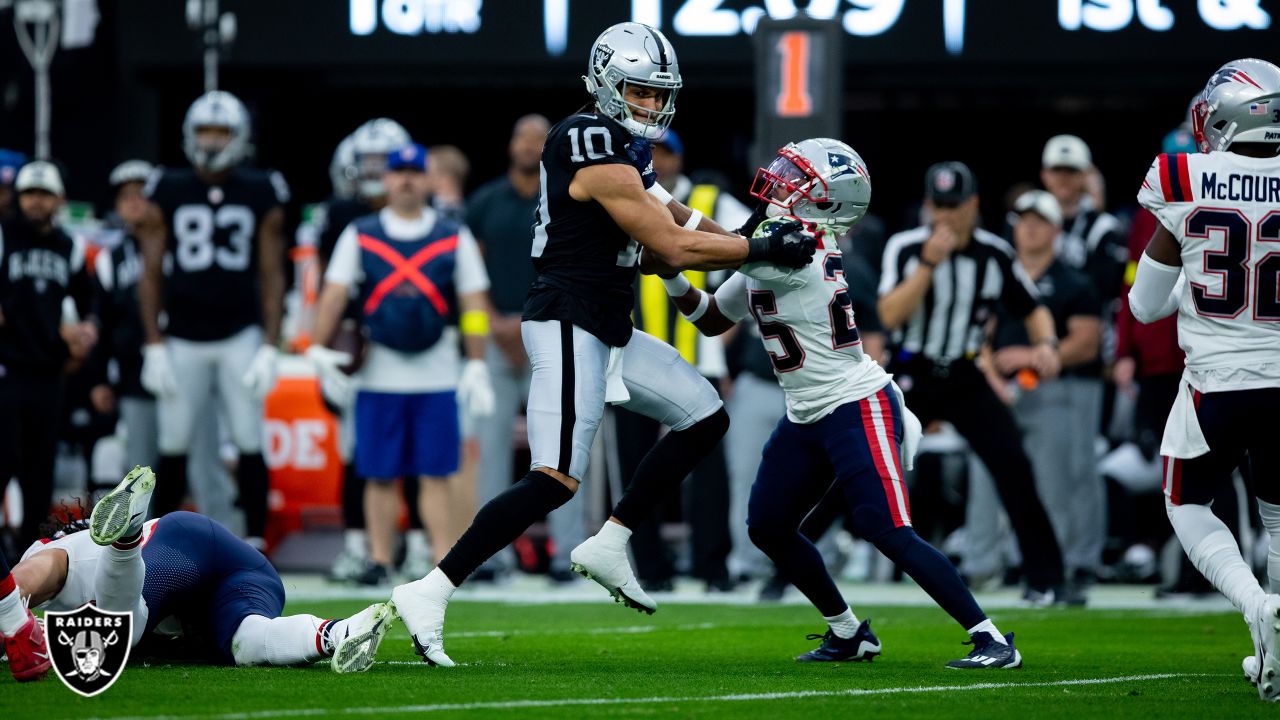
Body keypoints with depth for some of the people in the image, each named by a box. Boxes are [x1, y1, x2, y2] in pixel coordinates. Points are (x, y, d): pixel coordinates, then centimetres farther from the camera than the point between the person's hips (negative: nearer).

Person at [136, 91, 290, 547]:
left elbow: (272, 277, 3)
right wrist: (154, 347, -3)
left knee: (250, 445, -4)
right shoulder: (168, 195, 2)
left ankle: (255, 543, 0)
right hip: (182, 341, 0)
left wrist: (270, 350, -4)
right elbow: (151, 275, 3)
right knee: (174, 447, 2)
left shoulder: (261, 197, 2)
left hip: (241, 335, 0)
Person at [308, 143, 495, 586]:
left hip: (437, 377, -1)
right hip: (378, 377, 1)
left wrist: (476, 366, 1)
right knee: (381, 475, 3)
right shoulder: (360, 236, 6)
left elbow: (473, 306, 6)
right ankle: (380, 561, 9)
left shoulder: (454, 238, 6)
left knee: (435, 475, -2)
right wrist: (319, 348, -8)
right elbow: (334, 294, 4)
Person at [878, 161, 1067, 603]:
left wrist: (1045, 343, -14)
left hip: (965, 380, 2)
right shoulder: (905, 248, -9)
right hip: (909, 378, -2)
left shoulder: (995, 254, -3)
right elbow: (890, 316, -20)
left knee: (1012, 464, -13)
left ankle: (1045, 577, -3)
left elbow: (1033, 310, 8)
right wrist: (929, 263, -27)